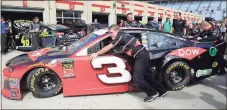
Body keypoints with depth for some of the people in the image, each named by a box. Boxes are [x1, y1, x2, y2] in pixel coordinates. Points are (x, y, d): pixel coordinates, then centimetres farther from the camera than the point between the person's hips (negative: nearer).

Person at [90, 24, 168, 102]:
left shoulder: (120, 37, -11)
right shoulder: (122, 36, 16)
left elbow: (108, 48, -8)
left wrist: (96, 54, 0)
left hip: (141, 56, -10)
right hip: (143, 55, 10)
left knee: (137, 78, -11)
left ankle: (152, 93, 4)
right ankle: (162, 91, 28)